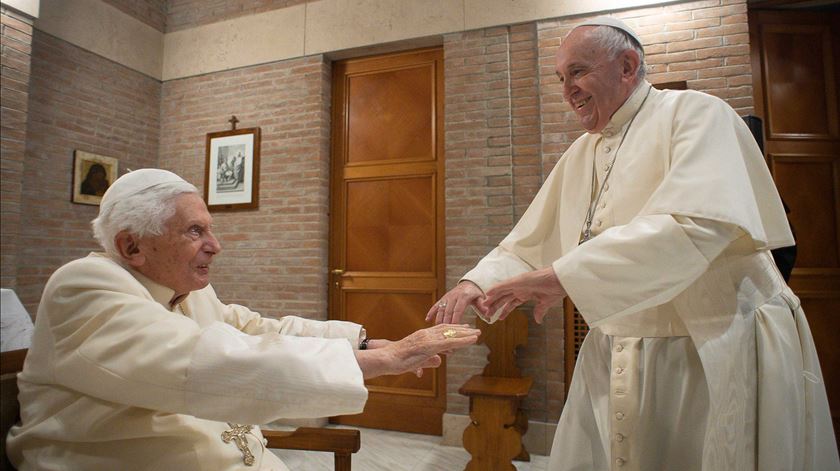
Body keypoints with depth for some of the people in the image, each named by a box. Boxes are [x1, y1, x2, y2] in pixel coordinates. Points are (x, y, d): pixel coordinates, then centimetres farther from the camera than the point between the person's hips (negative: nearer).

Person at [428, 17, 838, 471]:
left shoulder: (694, 114, -8)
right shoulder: (580, 154, 11)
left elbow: (700, 225, -26)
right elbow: (529, 243, 11)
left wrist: (564, 275, -29)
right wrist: (477, 282, -8)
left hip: (717, 355, -5)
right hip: (615, 361, 6)